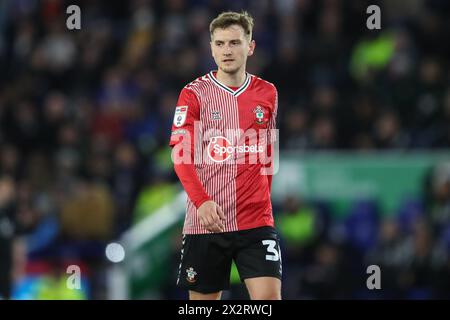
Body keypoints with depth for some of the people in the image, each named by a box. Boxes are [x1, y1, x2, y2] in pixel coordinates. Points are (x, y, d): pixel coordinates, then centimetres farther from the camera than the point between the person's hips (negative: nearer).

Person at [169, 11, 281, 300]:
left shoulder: (268, 94, 7)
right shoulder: (194, 94, -2)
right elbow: (181, 154, -11)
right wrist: (202, 201, -25)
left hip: (256, 221, 1)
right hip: (205, 220, -1)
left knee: (269, 296, -13)